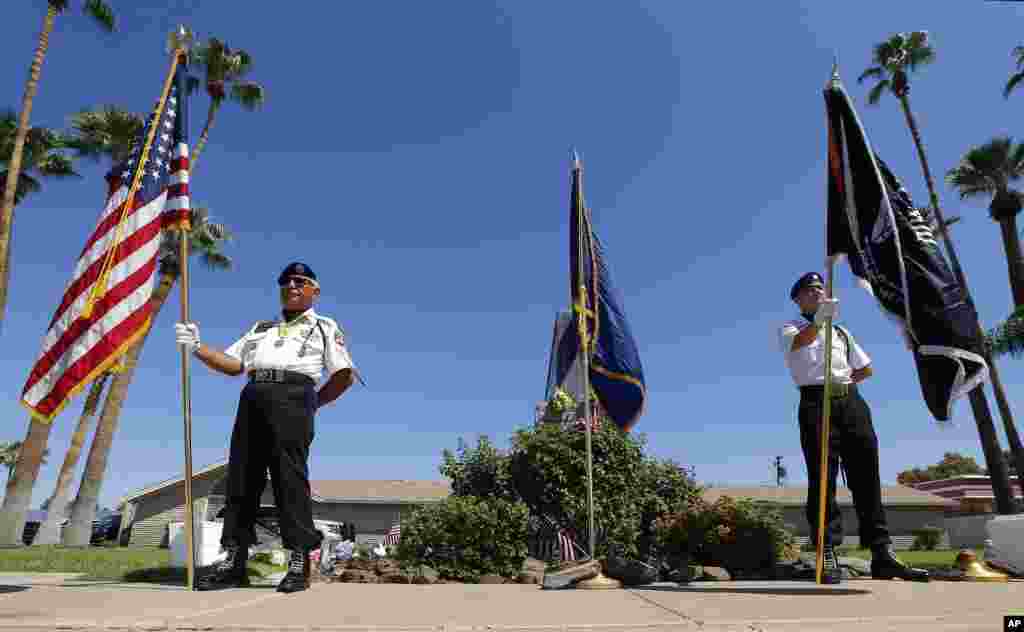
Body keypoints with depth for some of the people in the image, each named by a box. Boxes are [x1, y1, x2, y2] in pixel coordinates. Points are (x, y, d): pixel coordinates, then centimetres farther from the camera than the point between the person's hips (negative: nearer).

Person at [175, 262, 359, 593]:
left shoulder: (325, 327, 20)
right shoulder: (261, 327, 33)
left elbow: (344, 375, 9)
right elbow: (233, 364, 20)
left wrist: (313, 403, 7)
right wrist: (197, 347, 8)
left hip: (293, 394, -5)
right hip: (254, 396, 5)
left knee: (290, 475, -12)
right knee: (241, 476, -1)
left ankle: (299, 560, -10)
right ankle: (234, 560, 4)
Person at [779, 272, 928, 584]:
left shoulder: (841, 331, 29)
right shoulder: (791, 328, 11)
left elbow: (867, 368, 31)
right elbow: (799, 342, -15)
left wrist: (846, 379, 12)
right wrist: (819, 320, -34)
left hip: (851, 401, 5)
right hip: (816, 402, -5)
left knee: (866, 478, -2)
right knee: (822, 479, -11)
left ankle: (882, 554, -2)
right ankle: (828, 556, -13)